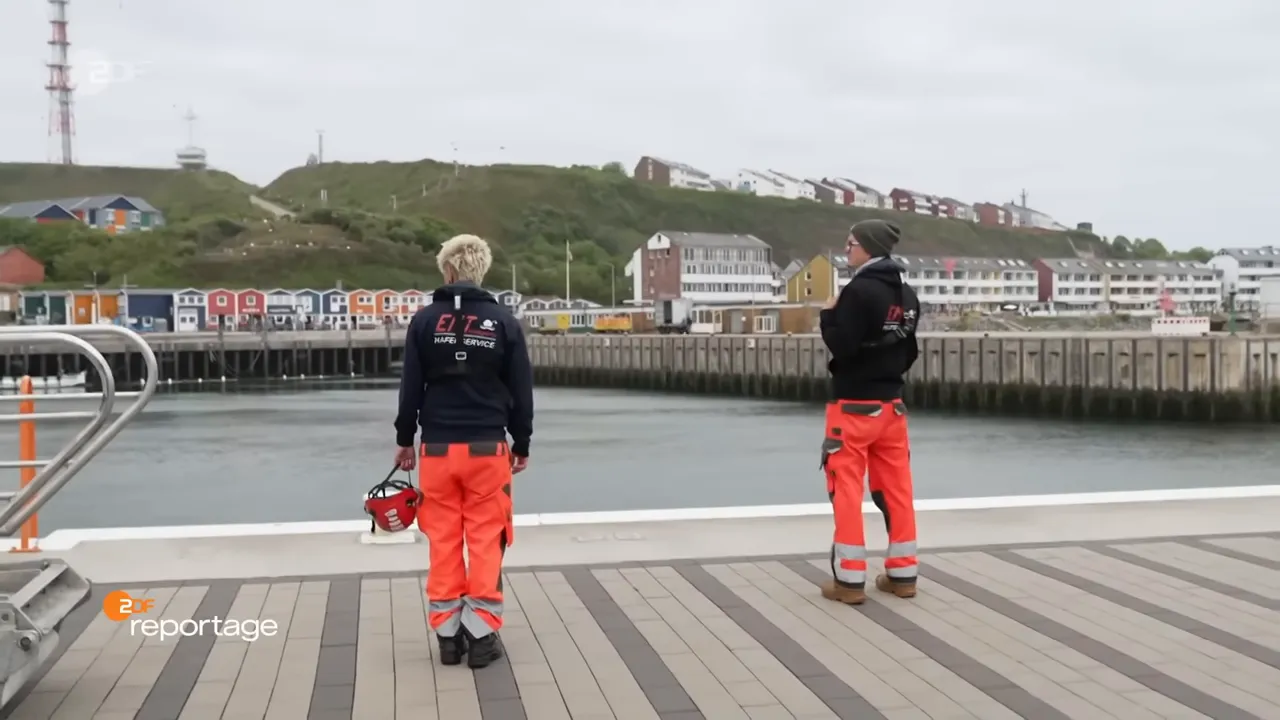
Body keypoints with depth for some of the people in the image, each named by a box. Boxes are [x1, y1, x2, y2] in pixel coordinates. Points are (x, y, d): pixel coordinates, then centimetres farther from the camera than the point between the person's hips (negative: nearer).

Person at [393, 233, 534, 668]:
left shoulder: (425, 320, -1)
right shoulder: (503, 321, -1)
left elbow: (411, 387, 1)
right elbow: (521, 391, 2)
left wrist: (405, 440, 12)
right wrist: (522, 444, 12)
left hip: (438, 448, 1)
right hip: (488, 448, -1)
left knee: (444, 541, 8)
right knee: (486, 541, 5)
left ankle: (448, 633, 14)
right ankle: (481, 633, 7)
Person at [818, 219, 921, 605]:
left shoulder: (859, 290, -15)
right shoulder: (907, 295, 10)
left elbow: (842, 346, -20)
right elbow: (910, 351, 14)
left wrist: (828, 315, -4)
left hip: (853, 405, -7)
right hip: (891, 404, 8)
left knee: (846, 490, -1)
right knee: (896, 489, 11)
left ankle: (850, 579, 0)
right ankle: (902, 573, 16)